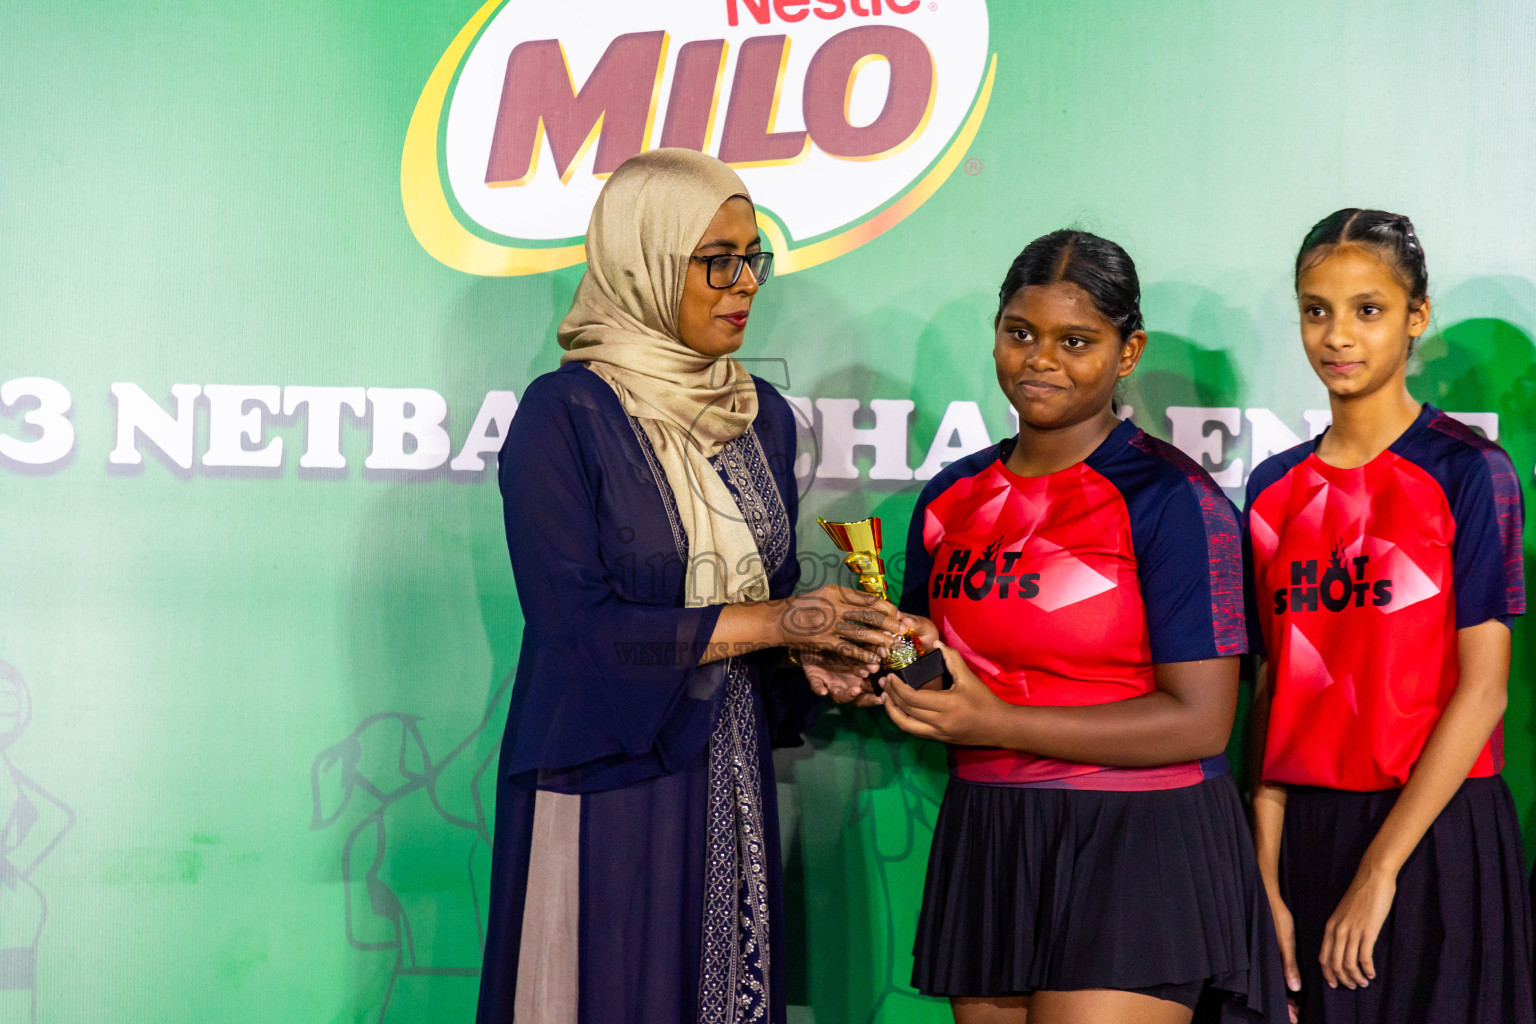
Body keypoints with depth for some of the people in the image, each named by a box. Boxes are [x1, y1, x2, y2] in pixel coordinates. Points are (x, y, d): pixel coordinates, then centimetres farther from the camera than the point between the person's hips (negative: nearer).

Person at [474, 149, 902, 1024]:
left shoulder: (761, 416, 10)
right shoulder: (564, 415, -10)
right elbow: (577, 624, -17)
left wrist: (819, 645, -8)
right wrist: (772, 623, -17)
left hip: (731, 780, 6)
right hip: (606, 783, -6)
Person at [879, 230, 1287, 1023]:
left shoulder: (1173, 500, -8)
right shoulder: (952, 498, 11)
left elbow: (1200, 720, -14)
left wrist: (997, 724, -17)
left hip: (1133, 849, -6)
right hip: (983, 835, 6)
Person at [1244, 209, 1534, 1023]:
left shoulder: (1468, 472, -6)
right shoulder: (1273, 489, 7)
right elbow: (1272, 689, 5)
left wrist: (1379, 870, -15)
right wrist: (1268, 880, -2)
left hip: (1436, 833, -4)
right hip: (1305, 832, 4)